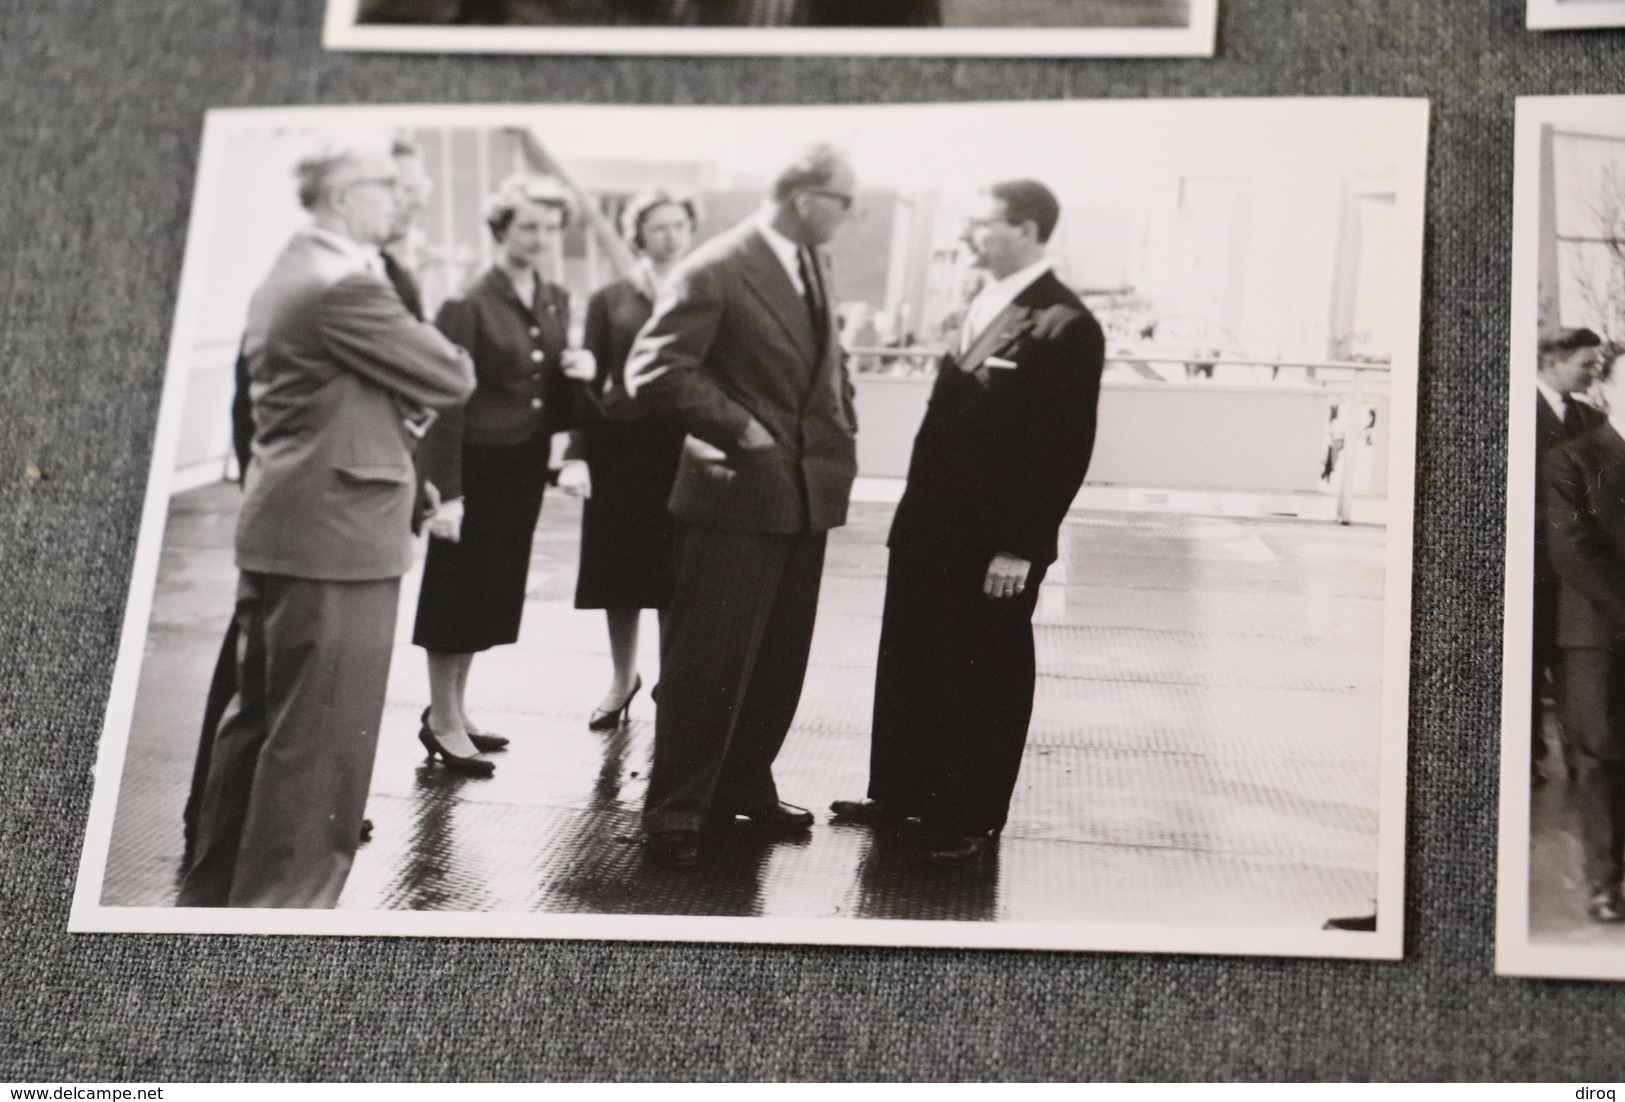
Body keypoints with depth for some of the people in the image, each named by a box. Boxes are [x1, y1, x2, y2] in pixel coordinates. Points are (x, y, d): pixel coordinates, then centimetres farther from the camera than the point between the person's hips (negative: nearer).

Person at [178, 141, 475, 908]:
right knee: (319, 738, -2)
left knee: (258, 719, 17)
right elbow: (453, 377, -12)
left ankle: (215, 893, 25)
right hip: (337, 535, -10)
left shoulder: (284, 277, 14)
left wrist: (395, 404, 7)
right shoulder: (347, 285, -18)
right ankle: (279, 902, 3)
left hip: (274, 528, 10)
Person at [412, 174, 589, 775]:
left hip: (525, 468, 7)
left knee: (494, 591, 15)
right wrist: (445, 492, -19)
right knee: (459, 590, 2)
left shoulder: (555, 302, 8)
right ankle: (443, 724, 12)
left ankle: (451, 711, 28)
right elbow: (447, 403, -16)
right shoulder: (468, 306, -14)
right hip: (477, 464, -7)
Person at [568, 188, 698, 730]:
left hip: (685, 450, -1)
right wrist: (579, 453, -4)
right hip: (622, 450, 1)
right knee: (621, 567, 9)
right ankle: (623, 678, 26)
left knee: (678, 574, 0)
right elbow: (589, 382, 4)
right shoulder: (610, 301, 6)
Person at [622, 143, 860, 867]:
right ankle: (675, 808, 8)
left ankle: (745, 786, 29)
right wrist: (739, 429, -17)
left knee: (781, 659, 15)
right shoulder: (715, 272, -14)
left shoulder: (814, 270, 11)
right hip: (739, 496, -8)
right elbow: (653, 372, -20)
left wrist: (841, 441, 10)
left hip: (806, 497, 8)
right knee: (709, 658, -2)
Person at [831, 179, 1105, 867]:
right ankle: (901, 792, 30)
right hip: (929, 528, 8)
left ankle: (970, 820, 17)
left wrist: (1019, 547, -19)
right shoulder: (982, 310, 11)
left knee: (985, 680, 6)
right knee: (908, 666, 16)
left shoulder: (1064, 327, -15)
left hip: (994, 545, -8)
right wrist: (915, 508, 11)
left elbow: (1064, 450, -17)